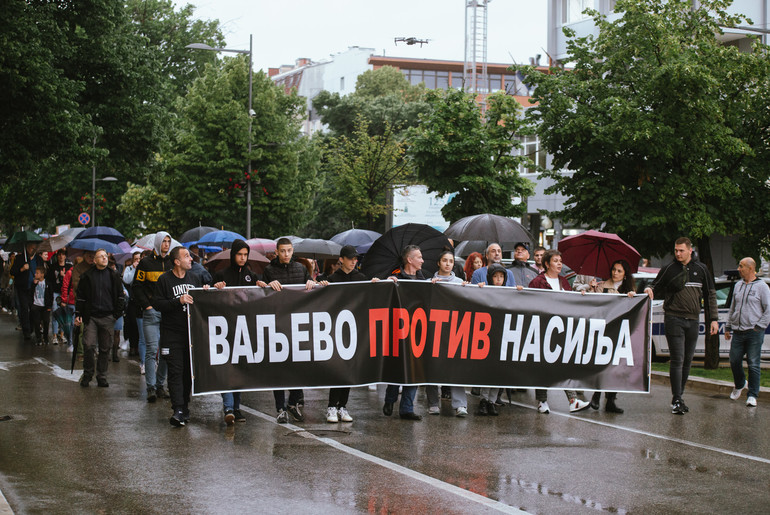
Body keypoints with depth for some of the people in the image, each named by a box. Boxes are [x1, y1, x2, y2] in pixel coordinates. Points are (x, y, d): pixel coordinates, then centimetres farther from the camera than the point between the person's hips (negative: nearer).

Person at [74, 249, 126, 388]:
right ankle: (87, 374, 6)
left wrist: (118, 313, 3)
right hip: (90, 316, -1)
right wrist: (78, 314, 3)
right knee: (88, 345, -10)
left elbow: (120, 296, 12)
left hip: (107, 317, 1)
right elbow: (80, 296, 9)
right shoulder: (87, 276, 5)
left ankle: (102, 376, 14)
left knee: (105, 348, 4)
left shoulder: (113, 276, 8)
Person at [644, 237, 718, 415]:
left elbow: (710, 295, 13)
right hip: (673, 319, -3)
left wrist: (713, 318, 9)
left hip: (692, 320, 3)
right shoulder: (669, 269, 3)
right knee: (677, 359, -10)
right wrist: (649, 290, -15)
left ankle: (679, 396, 19)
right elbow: (657, 287, 9)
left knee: (687, 360, 8)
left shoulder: (701, 269, 9)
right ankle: (676, 400, -10)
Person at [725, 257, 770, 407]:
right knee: (734, 361, 7)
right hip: (737, 332, 6)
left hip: (754, 333, -5)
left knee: (753, 365, -4)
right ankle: (740, 384, 34)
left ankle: (752, 395, 2)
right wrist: (728, 327, 21)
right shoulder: (738, 285, 15)